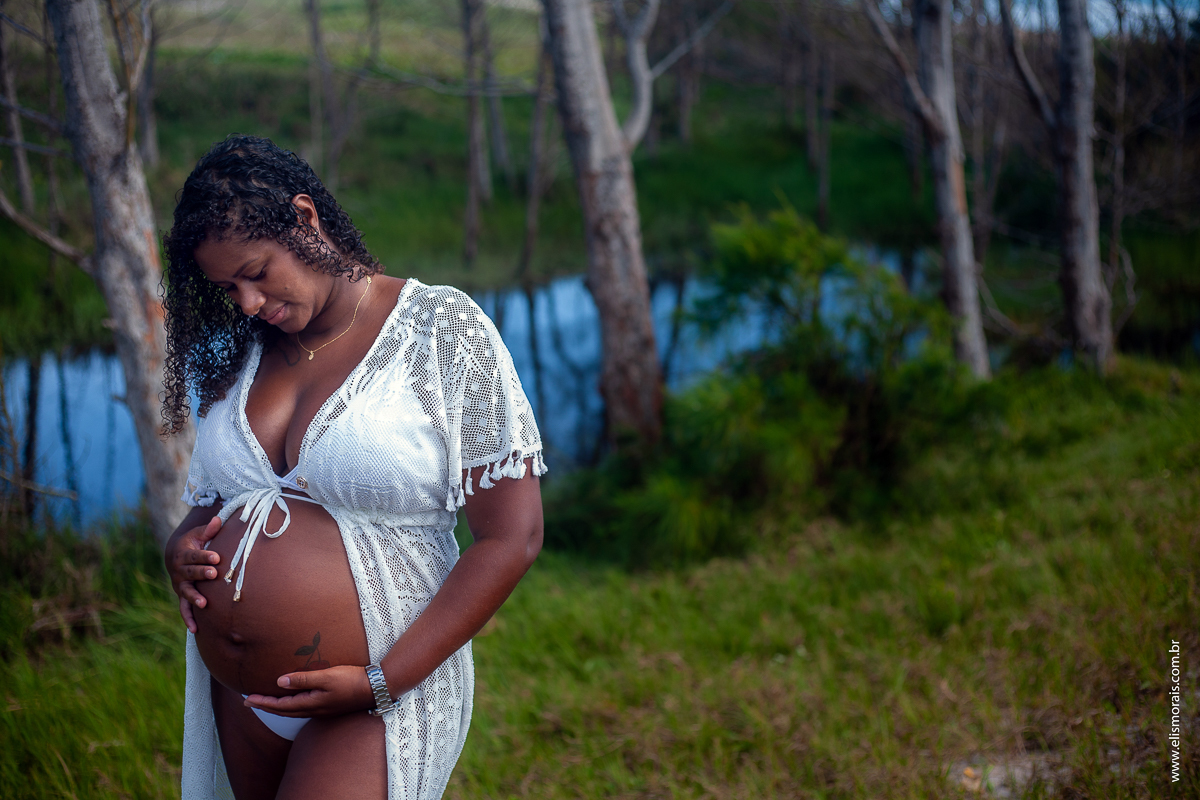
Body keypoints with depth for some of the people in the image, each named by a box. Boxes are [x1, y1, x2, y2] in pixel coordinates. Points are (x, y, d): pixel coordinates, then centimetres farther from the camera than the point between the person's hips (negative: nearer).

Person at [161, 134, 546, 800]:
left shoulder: (442, 331, -9)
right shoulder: (242, 355, 7)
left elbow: (511, 538, -13)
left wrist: (382, 683, -17)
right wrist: (181, 549, -4)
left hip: (378, 704, -5)